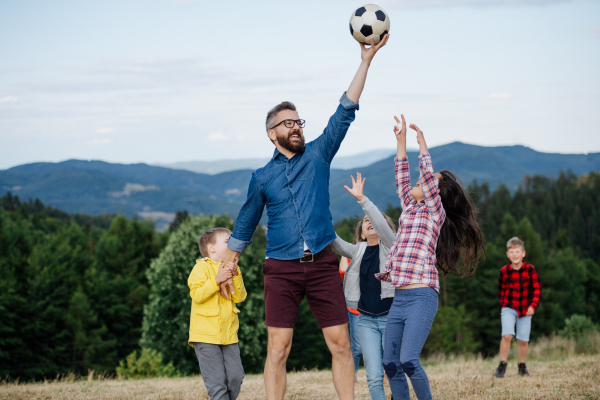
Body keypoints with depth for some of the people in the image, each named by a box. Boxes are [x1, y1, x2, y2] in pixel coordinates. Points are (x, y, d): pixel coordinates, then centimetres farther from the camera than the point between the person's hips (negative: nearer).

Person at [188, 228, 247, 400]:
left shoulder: (230, 268, 17)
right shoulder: (202, 267, -3)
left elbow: (240, 297, 4)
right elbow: (196, 295, -16)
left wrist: (236, 275, -8)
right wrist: (216, 280, -22)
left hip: (228, 334, 6)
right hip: (206, 335, -6)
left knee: (236, 377, 1)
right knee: (217, 380, -9)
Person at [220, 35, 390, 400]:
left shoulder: (318, 154, 9)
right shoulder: (263, 177, 10)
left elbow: (345, 112, 3)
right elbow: (244, 226, 20)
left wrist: (366, 61, -3)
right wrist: (227, 267, 22)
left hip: (322, 265, 1)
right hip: (282, 270, -1)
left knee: (341, 344, -2)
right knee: (278, 348, -6)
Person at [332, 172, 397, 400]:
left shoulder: (391, 246, 2)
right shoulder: (358, 251, 13)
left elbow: (382, 224, -16)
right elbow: (335, 243, -2)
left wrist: (361, 199, -24)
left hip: (390, 315, -3)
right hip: (366, 319, 3)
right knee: (374, 377, -5)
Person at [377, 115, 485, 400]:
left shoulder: (436, 212, 0)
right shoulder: (410, 208, 19)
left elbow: (428, 176, -9)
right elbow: (402, 180, 27)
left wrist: (421, 142, 2)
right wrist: (401, 141, 27)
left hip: (421, 297, -8)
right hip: (399, 298, 8)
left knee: (408, 360, -18)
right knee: (390, 363, 3)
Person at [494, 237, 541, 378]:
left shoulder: (530, 269, -8)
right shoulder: (504, 271, -6)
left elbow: (537, 288, -3)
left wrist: (533, 305, -13)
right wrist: (504, 304, 5)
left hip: (525, 309, 1)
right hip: (509, 308, -1)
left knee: (523, 340, 6)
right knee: (507, 336, -17)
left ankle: (522, 367, 26)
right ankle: (502, 365, -6)